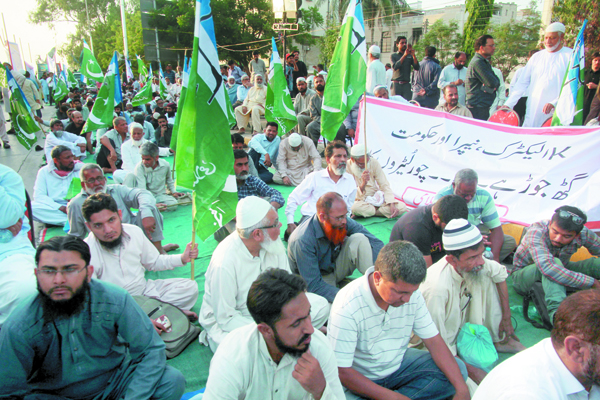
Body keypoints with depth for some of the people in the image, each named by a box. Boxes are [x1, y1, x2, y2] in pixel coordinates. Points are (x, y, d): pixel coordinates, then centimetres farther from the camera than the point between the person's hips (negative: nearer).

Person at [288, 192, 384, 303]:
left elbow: (376, 243, -13)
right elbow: (313, 285, -30)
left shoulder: (342, 222, -17)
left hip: (338, 268, 5)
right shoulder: (302, 240, -32)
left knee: (359, 239, -21)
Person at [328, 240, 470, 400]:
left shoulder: (411, 292, -11)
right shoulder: (347, 306, -29)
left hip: (398, 365, 6)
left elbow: (433, 340, -4)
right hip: (360, 378, -5)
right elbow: (341, 370, -23)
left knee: (458, 369, -9)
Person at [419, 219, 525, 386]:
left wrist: (506, 317, 5)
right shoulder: (437, 287, -37)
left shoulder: (472, 263, -17)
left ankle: (500, 340, 9)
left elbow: (500, 272, 6)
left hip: (461, 327, 7)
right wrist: (471, 370, -23)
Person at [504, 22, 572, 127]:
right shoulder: (537, 57, 15)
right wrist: (508, 104, 5)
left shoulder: (571, 56, 1)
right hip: (533, 113, 4)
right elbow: (522, 83, 14)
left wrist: (554, 103, -20)